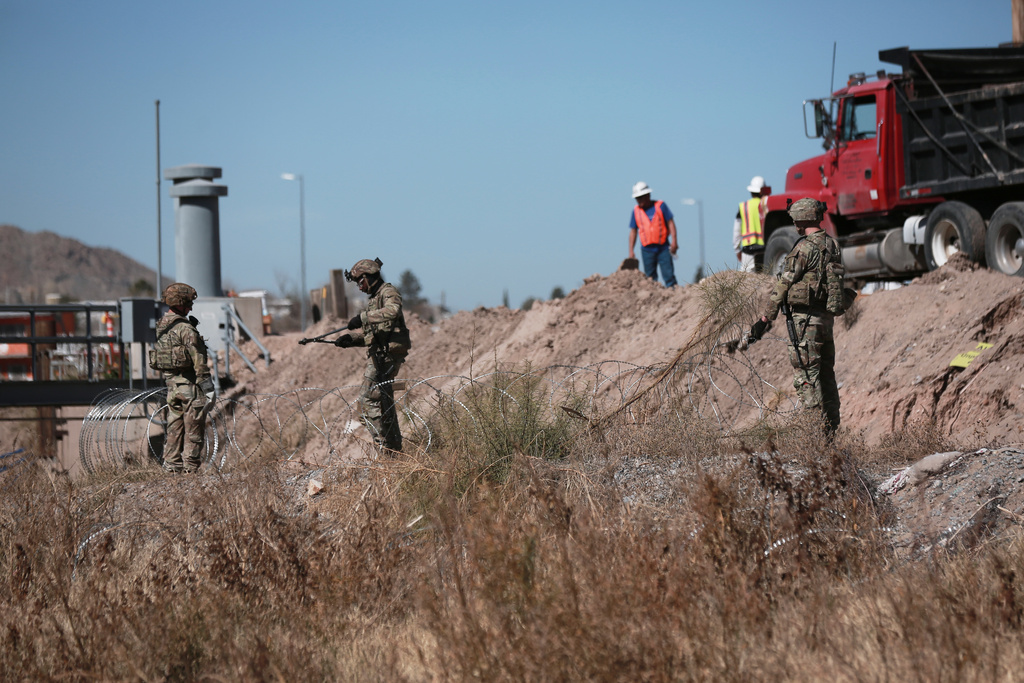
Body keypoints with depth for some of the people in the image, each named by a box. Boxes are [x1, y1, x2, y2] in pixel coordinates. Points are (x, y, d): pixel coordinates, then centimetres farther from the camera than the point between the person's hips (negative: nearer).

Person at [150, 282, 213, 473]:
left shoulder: (161, 326, 9)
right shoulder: (185, 328, -16)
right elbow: (197, 357, -17)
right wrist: (205, 379, -13)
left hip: (171, 382, 8)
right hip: (189, 383, -8)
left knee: (174, 425, 13)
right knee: (193, 426, -1)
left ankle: (172, 464, 14)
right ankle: (190, 466, 0)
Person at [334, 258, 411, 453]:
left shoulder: (388, 291, -7)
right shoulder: (374, 299, 23)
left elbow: (393, 311, -30)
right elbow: (369, 332, 24)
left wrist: (363, 317, -32)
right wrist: (350, 338, 8)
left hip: (387, 354, -11)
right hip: (379, 354, 11)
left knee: (368, 397, -13)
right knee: (384, 399, 14)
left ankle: (383, 441, -14)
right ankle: (394, 446, 19)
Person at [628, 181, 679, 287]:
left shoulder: (660, 206, 2)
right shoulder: (636, 210, 8)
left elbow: (670, 222, 1)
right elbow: (633, 231, 11)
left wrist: (674, 240, -10)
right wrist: (631, 251, 6)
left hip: (663, 248, -2)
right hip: (647, 249, 2)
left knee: (669, 274, -8)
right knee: (650, 277, 3)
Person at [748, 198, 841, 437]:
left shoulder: (805, 248, -14)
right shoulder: (832, 245, 10)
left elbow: (784, 285, -12)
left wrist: (766, 319, -8)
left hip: (805, 319, -8)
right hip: (827, 317, 8)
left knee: (806, 377, -6)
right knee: (826, 375, 13)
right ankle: (831, 431, 16)